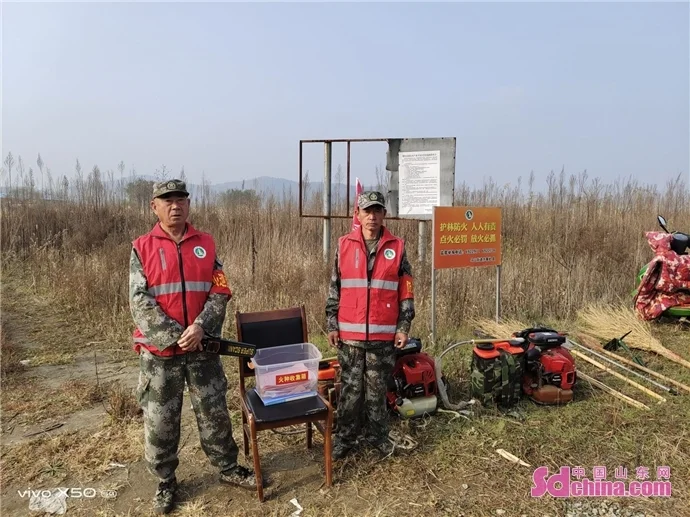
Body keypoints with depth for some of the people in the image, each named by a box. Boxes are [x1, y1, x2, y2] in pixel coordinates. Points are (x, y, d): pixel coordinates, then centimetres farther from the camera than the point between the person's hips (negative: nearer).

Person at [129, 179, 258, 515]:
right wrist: (174, 336, -17)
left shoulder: (206, 244, 3)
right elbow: (139, 302, -9)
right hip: (159, 351, -1)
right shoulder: (142, 248, -3)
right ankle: (165, 483, 30)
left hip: (202, 346, 2)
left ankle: (228, 468, 31)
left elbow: (221, 291, -2)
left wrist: (200, 327, -16)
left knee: (215, 411, 13)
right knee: (160, 421, 10)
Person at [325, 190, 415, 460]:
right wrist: (331, 324, 3)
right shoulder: (344, 245, 2)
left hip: (384, 334, 0)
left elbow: (406, 292, 3)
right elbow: (334, 289, 5)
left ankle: (376, 435, 28)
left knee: (377, 388, 11)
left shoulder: (397, 247, 0)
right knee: (350, 388, 9)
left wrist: (403, 327, 0)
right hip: (350, 333, 1)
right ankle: (345, 437, 25)